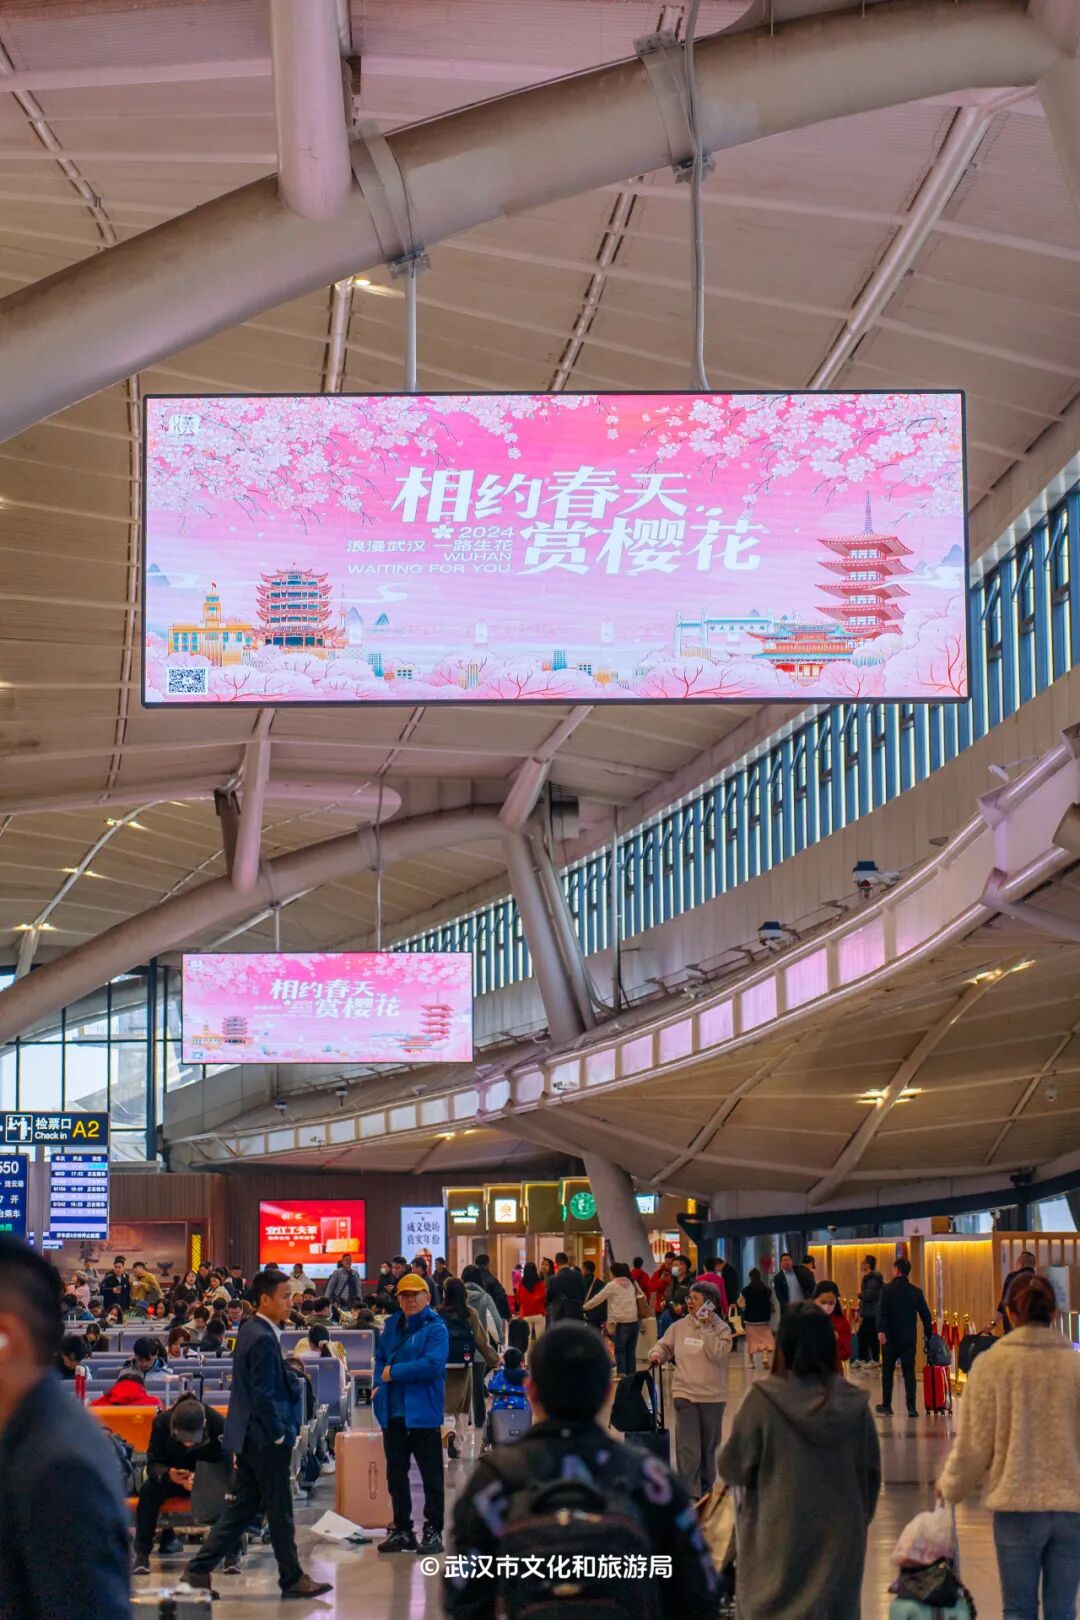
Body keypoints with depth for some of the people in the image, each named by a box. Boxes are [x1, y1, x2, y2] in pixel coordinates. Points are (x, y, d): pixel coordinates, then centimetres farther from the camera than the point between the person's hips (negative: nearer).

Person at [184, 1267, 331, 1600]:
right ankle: (292, 1579, 12)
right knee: (279, 1510, 2)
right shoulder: (263, 1339, -19)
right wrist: (280, 1435, -15)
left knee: (242, 1507, 12)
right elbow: (263, 1396, -21)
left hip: (250, 1436, 10)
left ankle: (199, 1570, 12)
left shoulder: (251, 1331, 12)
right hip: (266, 1439, -10)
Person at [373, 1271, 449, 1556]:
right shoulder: (392, 1326, 13)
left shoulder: (435, 1328, -7)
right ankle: (402, 1530, 21)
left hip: (423, 1412, -6)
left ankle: (433, 1531, 7)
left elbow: (432, 1364, -20)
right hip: (393, 1412, 7)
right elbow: (380, 1358, 19)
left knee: (431, 1475, 1)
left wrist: (394, 1372, -15)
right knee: (396, 1474, 12)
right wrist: (379, 1384, 0)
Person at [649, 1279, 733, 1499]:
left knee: (709, 1446, 14)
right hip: (684, 1393, 1)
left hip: (712, 1396, -1)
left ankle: (706, 1487, 33)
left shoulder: (721, 1328, -5)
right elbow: (664, 1345, 15)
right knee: (687, 1448, -7)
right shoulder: (680, 1326, 2)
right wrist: (657, 1354, -5)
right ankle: (688, 1493, -4)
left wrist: (707, 1328, -20)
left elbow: (718, 1353, -20)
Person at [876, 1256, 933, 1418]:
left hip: (891, 1338, -2)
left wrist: (881, 1331, -24)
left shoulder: (887, 1289, -6)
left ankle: (886, 1406, 14)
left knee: (887, 1372, 10)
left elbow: (882, 1312, -17)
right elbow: (926, 1315, 9)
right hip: (909, 1338, 2)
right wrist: (928, 1334, 19)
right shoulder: (916, 1292, 4)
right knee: (909, 1372, 2)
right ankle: (911, 1408, -4)